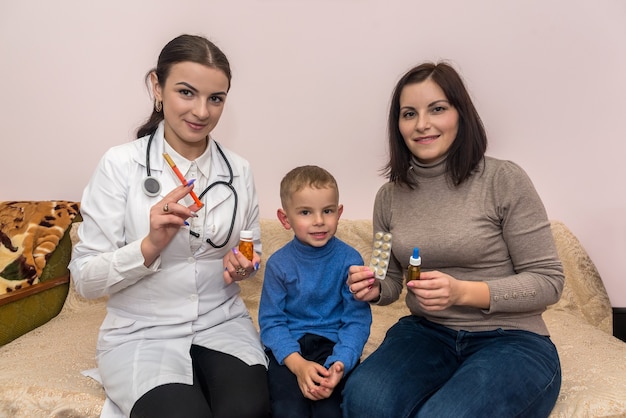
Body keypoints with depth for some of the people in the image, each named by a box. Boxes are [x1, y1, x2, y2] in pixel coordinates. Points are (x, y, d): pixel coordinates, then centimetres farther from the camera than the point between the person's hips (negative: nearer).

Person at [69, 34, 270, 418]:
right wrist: (150, 245, -25)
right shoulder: (121, 164, -8)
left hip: (223, 324, 2)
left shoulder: (239, 170, 2)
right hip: (141, 333, -2)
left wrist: (242, 267, -7)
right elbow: (86, 279, -8)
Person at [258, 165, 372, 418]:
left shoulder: (349, 260, -6)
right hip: (289, 348, 1)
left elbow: (357, 319, -7)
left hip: (333, 343, 0)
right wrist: (297, 363, -20)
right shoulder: (278, 264, -4)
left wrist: (340, 363, -23)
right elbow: (271, 321, -4)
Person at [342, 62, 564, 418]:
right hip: (426, 333, 3)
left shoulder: (505, 180, -9)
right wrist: (375, 289, -8)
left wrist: (463, 292, -21)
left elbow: (548, 281, -7)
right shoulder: (389, 196, 5)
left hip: (512, 340, -2)